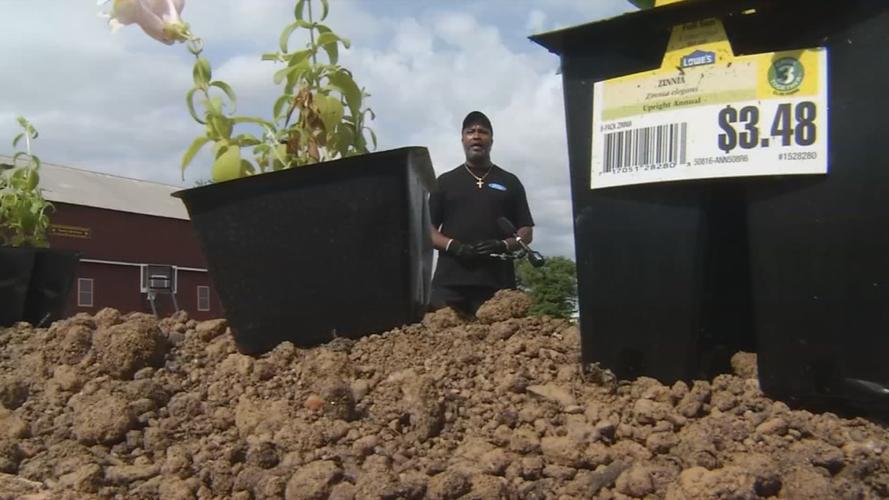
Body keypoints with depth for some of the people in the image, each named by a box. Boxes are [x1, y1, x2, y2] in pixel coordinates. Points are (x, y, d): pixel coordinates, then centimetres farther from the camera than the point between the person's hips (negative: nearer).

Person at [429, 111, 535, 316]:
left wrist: (504, 245, -8)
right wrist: (453, 246, -8)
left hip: (497, 283, 0)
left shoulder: (510, 182, 17)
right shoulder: (445, 181, 17)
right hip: (450, 282, 0)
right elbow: (427, 229, 12)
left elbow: (526, 231, 14)